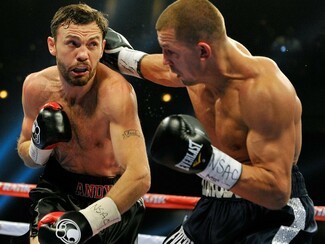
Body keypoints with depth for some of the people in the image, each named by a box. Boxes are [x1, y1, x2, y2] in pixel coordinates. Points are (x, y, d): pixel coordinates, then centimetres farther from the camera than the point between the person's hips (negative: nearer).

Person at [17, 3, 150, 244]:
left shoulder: (115, 91, -27)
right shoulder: (36, 86, -11)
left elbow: (140, 177, -38)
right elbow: (28, 158, 7)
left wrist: (85, 222, -48)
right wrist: (41, 144, -18)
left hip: (115, 197, -2)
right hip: (58, 188, 3)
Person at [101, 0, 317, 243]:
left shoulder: (263, 88, -25)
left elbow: (277, 193, -28)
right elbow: (167, 71, 28)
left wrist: (206, 161, -36)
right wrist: (120, 56, 40)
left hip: (272, 213, -8)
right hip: (214, 207, 8)